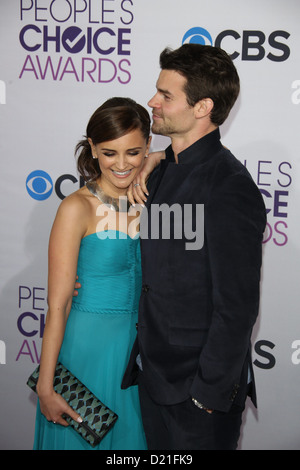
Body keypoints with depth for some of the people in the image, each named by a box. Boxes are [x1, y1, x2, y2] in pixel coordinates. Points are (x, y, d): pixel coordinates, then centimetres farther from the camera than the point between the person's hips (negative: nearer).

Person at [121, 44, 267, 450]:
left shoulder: (231, 190, -22)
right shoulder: (163, 169, 6)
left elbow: (237, 307, -21)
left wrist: (211, 392, -17)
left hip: (200, 388, -8)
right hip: (153, 371, 8)